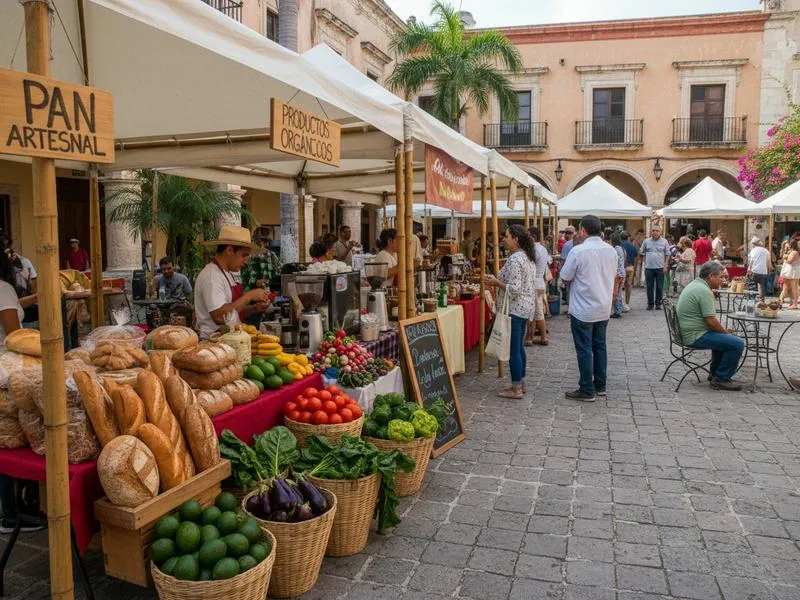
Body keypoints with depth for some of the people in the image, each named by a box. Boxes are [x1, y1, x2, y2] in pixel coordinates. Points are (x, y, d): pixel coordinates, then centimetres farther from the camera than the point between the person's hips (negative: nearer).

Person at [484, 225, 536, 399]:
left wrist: (496, 282, -13)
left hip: (514, 309, -10)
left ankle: (516, 389, 5)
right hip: (526, 307, 10)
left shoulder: (514, 259, -20)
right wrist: (498, 280, 14)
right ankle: (521, 383, 26)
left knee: (513, 349, -2)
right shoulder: (527, 257, 12)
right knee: (519, 347, 17)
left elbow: (514, 289, -25)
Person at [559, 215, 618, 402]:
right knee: (600, 346, 16)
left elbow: (565, 277, -10)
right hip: (604, 309, 6)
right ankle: (600, 386, 25)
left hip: (582, 310, -6)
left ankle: (587, 391, 7)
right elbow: (613, 275, 14)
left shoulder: (578, 251, -18)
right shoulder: (611, 251, 1)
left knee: (584, 350, 1)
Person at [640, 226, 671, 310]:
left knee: (659, 287, 3)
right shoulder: (646, 241, 5)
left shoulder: (664, 242, 4)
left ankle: (658, 303, 13)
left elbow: (667, 254, 7)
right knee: (649, 287, 4)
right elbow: (642, 253, 12)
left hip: (660, 268, 0)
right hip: (649, 268, 0)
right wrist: (645, 262, 3)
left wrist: (665, 265, 0)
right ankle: (650, 303, 12)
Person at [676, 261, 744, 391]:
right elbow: (711, 321, -22)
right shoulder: (704, 291, -19)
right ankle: (720, 379, -3)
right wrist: (725, 332, -3)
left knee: (725, 338, 30)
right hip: (697, 336, -11)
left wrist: (724, 331, 15)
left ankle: (715, 373, 31)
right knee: (737, 344, -14)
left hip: (689, 333, 11)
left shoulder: (695, 285, 15)